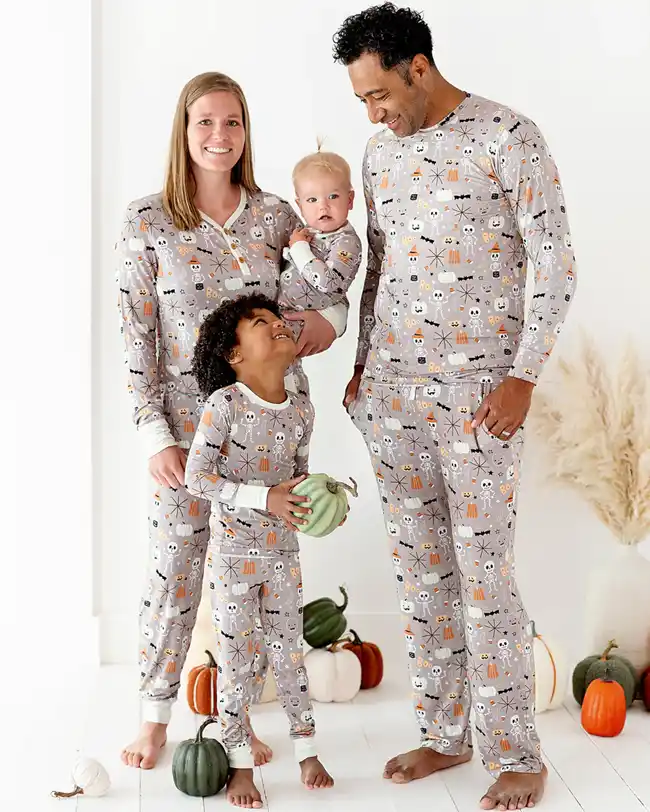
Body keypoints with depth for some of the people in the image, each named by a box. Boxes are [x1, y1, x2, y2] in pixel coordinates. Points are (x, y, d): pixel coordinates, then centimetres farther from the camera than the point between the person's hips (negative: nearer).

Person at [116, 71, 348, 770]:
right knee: (173, 573, 3)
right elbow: (136, 335, -5)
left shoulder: (275, 215, 4)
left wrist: (328, 320, -9)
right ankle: (154, 718, 22)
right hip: (188, 421, -2)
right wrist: (154, 436, -10)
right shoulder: (147, 220, -4)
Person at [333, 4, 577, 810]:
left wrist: (523, 378, -13)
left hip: (479, 393, -6)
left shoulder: (509, 137, -8)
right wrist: (362, 365, 14)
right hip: (392, 391, 6)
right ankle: (444, 733, 24)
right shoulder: (381, 153, 11)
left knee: (483, 573, -5)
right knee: (418, 568, 10)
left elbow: (556, 263, -9)